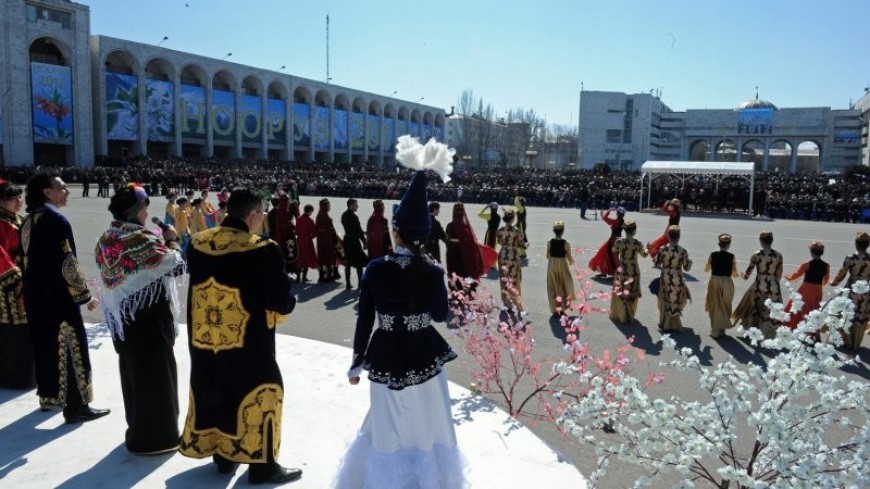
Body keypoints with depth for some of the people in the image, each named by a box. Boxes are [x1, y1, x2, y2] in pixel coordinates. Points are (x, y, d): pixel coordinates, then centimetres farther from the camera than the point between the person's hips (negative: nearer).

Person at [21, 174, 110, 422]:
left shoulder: (28, 220, 11)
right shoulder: (56, 219, -17)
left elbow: (29, 258, 17)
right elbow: (67, 263, -20)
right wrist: (85, 295, -13)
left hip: (36, 296, 9)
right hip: (58, 297, -9)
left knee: (45, 345, 17)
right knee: (71, 348, -4)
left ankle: (49, 396, 29)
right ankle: (76, 406, 0)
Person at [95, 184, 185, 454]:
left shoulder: (106, 240, 5)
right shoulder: (141, 239, -21)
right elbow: (176, 265, -17)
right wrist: (172, 241, -1)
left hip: (122, 318, 9)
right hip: (149, 318, -9)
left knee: (133, 372, 19)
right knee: (156, 374, 3)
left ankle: (139, 430, 33)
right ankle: (156, 437, 12)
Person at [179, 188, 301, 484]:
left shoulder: (197, 244, -1)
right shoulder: (262, 251, -21)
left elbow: (198, 287, 13)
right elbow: (281, 302, -17)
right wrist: (285, 305, 5)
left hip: (204, 339, 6)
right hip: (248, 341, -6)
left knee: (214, 393, 20)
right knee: (258, 397, 9)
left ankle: (223, 456, 36)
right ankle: (262, 465, 18)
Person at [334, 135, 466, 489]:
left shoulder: (376, 269, -13)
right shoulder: (433, 271, -12)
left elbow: (364, 320, -8)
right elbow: (441, 315, 1)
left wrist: (357, 362, 4)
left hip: (386, 358, 0)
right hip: (423, 357, 0)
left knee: (389, 430, 19)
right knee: (427, 429, 19)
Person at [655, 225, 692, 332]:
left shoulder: (662, 249, -11)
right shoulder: (682, 251, -14)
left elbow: (657, 263, -1)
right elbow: (686, 268, -7)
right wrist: (690, 262, 15)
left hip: (665, 279, 1)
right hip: (677, 280, -1)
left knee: (665, 302, 17)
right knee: (676, 302, 14)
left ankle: (664, 323, 27)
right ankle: (674, 325, 21)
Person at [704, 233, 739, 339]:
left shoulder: (713, 255, -8)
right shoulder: (731, 257, -9)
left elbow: (706, 269, 5)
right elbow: (734, 274, -2)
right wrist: (740, 274, 20)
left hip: (714, 282, 0)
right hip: (727, 283, 0)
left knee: (715, 307, 11)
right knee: (725, 306, 18)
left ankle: (715, 331, 14)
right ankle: (722, 329, 28)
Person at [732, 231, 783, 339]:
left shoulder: (756, 255, -8)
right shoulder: (778, 255, -4)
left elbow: (749, 269, 6)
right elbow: (779, 274, 4)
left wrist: (745, 276, 28)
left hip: (759, 285, -1)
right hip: (774, 286, 1)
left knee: (756, 309, 16)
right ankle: (770, 333, 14)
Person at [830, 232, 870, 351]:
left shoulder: (850, 258, -12)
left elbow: (841, 274, -3)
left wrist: (834, 283, 15)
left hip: (852, 291, -1)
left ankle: (847, 341, 25)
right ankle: (856, 344, 23)